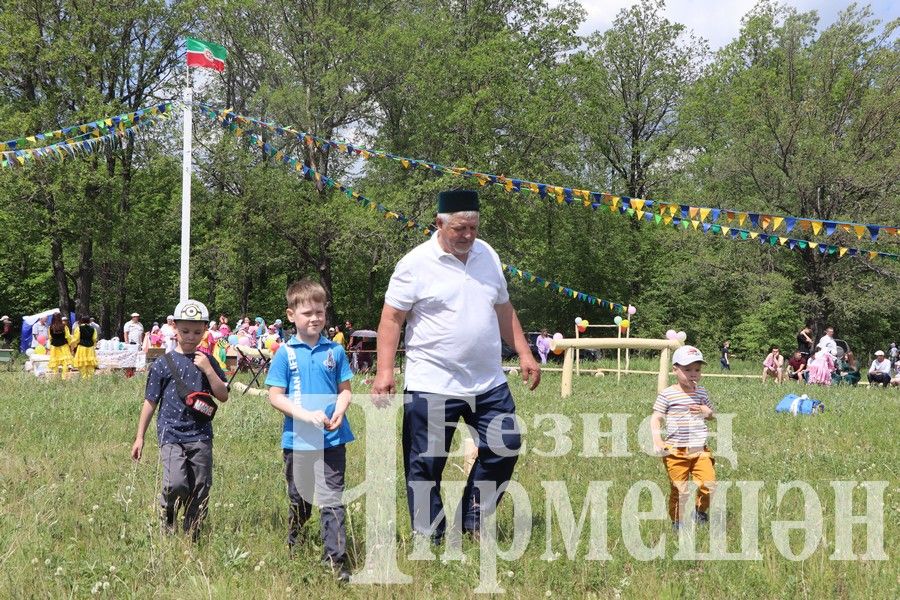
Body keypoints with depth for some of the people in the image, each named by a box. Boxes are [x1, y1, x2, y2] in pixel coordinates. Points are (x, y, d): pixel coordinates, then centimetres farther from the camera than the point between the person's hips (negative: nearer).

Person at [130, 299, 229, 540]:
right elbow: (150, 402, 7)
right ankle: (167, 517, 11)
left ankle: (192, 537, 18)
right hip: (171, 433, -3)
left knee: (200, 489, 4)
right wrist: (139, 437, 8)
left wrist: (208, 369, -9)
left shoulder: (208, 363, 10)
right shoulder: (163, 364, 2)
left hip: (201, 436, 3)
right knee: (176, 484, -20)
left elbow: (223, 396, 3)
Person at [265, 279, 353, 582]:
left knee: (332, 500, -4)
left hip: (332, 438, 0)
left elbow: (345, 388, 9)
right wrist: (307, 415, -17)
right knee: (300, 499, 16)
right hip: (298, 439, 0)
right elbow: (275, 396, -5)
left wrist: (340, 410, -12)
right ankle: (292, 546, 38)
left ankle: (336, 560, -2)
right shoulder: (285, 353, -4)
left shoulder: (335, 351, 2)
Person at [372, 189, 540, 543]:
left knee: (505, 447, 7)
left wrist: (524, 354, 17)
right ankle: (428, 538, 14)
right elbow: (391, 318, -9)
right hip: (432, 385, -5)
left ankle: (472, 520, 22)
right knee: (426, 464, 1)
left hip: (489, 383, 5)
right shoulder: (416, 263, -9)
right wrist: (384, 371, -17)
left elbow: (503, 310, 20)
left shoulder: (487, 256, 9)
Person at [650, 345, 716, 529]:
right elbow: (655, 418, -6)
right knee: (679, 489, 1)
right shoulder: (667, 395, -6)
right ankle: (677, 520, 22)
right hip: (676, 451, -4)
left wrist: (708, 413, 0)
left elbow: (713, 415, 24)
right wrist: (657, 439, -21)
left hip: (700, 450, 4)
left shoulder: (702, 393, 10)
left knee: (708, 484, -8)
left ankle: (700, 510, 19)